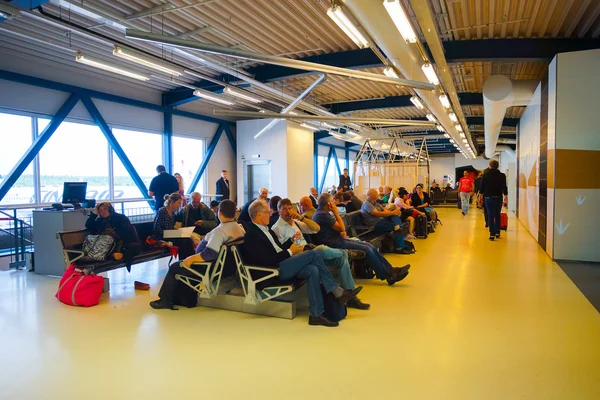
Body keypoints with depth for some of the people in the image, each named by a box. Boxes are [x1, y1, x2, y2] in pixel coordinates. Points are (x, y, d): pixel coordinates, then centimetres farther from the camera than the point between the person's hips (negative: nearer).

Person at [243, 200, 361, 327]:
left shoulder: (265, 229, 19)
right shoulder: (251, 234, -12)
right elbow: (267, 260, -19)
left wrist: (292, 241, 4)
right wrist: (290, 252, -10)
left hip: (282, 264, 9)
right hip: (273, 270, -9)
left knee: (313, 270, -18)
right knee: (313, 254, -19)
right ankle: (339, 293, -12)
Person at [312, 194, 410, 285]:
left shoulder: (320, 213, 14)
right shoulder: (323, 215, -19)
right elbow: (341, 227, -17)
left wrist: (342, 232, -1)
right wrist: (336, 212, -9)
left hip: (337, 239, 10)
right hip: (334, 244, -10)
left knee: (369, 246, 0)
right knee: (367, 249, -15)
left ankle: (390, 270, 0)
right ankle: (387, 275, -5)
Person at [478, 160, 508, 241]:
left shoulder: (485, 175, -1)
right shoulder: (502, 175, -1)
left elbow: (482, 187, 2)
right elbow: (504, 188, -2)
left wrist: (480, 196, 14)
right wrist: (505, 198, 2)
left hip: (488, 197, -1)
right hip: (498, 198, 1)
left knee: (490, 216, 2)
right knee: (497, 215, 15)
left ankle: (492, 234, -2)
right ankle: (497, 232, 13)